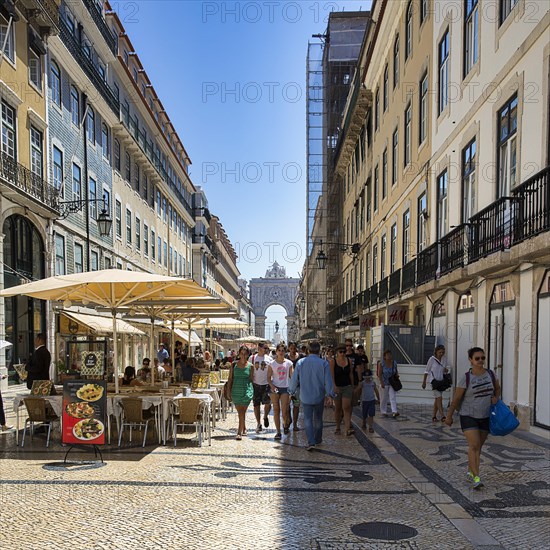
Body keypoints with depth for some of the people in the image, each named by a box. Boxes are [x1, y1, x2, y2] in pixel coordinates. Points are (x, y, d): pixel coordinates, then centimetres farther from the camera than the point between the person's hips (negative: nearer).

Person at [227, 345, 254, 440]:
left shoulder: (250, 366, 1)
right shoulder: (234, 364, 4)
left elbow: (251, 379, 8)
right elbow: (230, 378, 7)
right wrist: (229, 391, 4)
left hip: (247, 391, -2)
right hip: (236, 391, 2)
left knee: (242, 412, -6)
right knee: (240, 412, 10)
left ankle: (240, 432, -6)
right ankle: (244, 429, 29)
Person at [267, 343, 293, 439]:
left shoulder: (288, 363, 2)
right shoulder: (272, 364, 2)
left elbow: (291, 376, 4)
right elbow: (268, 377, 3)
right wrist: (272, 386, -14)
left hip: (285, 388, 0)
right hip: (274, 388, 0)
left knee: (284, 411, -6)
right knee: (276, 410, 2)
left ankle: (285, 424, 25)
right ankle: (278, 431, 9)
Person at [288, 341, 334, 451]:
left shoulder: (301, 362, -5)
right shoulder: (324, 363, -9)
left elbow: (294, 379, 1)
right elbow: (328, 381, -7)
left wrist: (291, 391, 15)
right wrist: (329, 395, 2)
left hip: (305, 396, 0)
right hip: (319, 396, 0)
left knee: (308, 419, 4)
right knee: (318, 419, 17)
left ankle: (311, 442, -8)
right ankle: (318, 439, 30)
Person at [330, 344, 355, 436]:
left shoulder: (349, 360, 4)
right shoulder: (332, 361, -7)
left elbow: (351, 374, 12)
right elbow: (331, 375, -12)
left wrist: (352, 386, 14)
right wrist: (334, 386, -22)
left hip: (347, 387, 2)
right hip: (337, 387, -1)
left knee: (346, 407, -10)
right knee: (337, 408, 8)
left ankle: (348, 429, -16)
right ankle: (337, 428, 22)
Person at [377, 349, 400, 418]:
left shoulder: (394, 363, 0)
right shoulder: (381, 364, -12)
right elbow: (379, 374, -12)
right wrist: (381, 383, -17)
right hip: (384, 383, -2)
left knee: (393, 397, -9)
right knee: (384, 398, 8)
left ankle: (394, 412, -16)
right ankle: (383, 412, 23)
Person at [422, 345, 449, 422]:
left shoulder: (444, 359, 5)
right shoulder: (432, 359, -7)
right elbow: (427, 371, 0)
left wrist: (445, 370, -6)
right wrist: (424, 381, 2)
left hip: (441, 381, 5)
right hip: (433, 380, -5)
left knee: (437, 399, 9)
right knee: (439, 397, -14)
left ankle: (434, 416, 17)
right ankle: (442, 416, -17)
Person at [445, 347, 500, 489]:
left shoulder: (490, 374, 0)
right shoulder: (466, 378, -12)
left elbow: (497, 388, 21)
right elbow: (456, 399, -5)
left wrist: (495, 397, -1)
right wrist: (449, 416, 1)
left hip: (485, 417, 4)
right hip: (468, 416, -4)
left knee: (478, 447, 11)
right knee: (474, 445, -16)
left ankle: (470, 473, 27)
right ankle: (476, 477, -15)